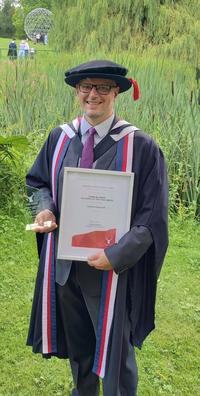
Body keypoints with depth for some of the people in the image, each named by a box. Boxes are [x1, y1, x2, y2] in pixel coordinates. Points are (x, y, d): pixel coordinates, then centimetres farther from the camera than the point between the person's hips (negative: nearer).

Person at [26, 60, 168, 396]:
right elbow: (38, 180, 13)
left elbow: (152, 217, -13)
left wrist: (116, 255, -21)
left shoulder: (140, 146, -14)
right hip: (63, 264, 5)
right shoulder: (60, 137, 0)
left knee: (114, 348, 13)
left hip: (110, 269, -4)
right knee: (76, 342, 24)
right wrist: (45, 208, -8)